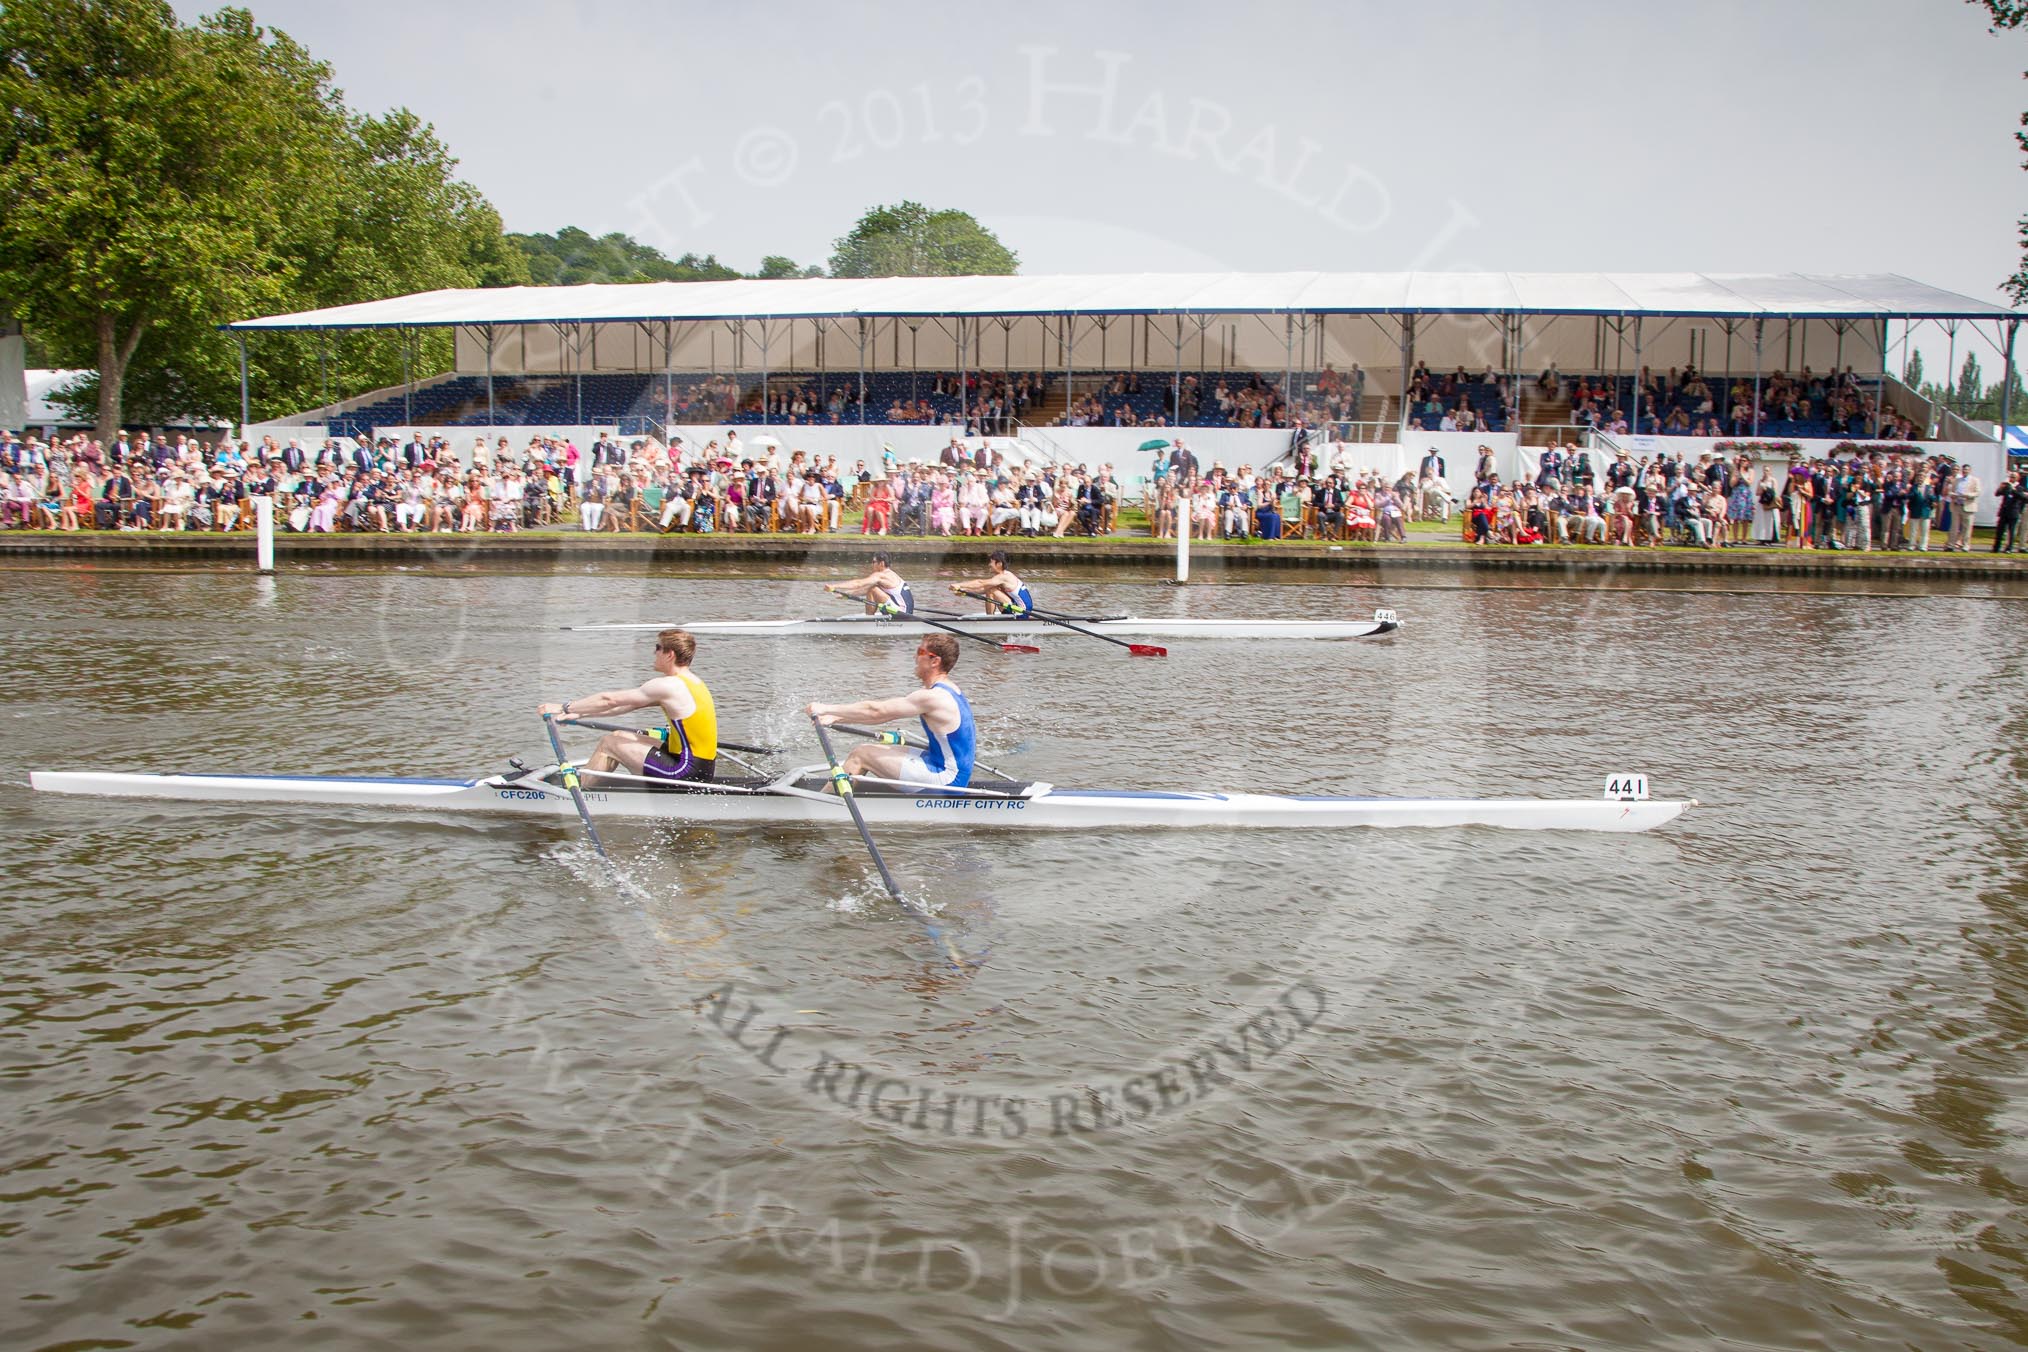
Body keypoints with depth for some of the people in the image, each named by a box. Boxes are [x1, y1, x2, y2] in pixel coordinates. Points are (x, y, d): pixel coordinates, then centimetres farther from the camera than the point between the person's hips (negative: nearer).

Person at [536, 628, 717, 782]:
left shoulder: (668, 686, -16)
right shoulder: (689, 680, 13)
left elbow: (609, 700, -11)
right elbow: (627, 704, 16)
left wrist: (565, 707, 0)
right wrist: (578, 713, 16)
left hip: (688, 770, -9)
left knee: (609, 743, 1)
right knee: (620, 737, 18)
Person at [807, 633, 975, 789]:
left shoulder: (933, 698, -20)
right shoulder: (945, 691, 11)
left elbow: (875, 711, -18)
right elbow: (887, 711, 12)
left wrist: (826, 709, -10)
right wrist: (836, 718, 9)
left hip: (945, 780, -10)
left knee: (861, 755, -5)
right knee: (871, 750, 14)